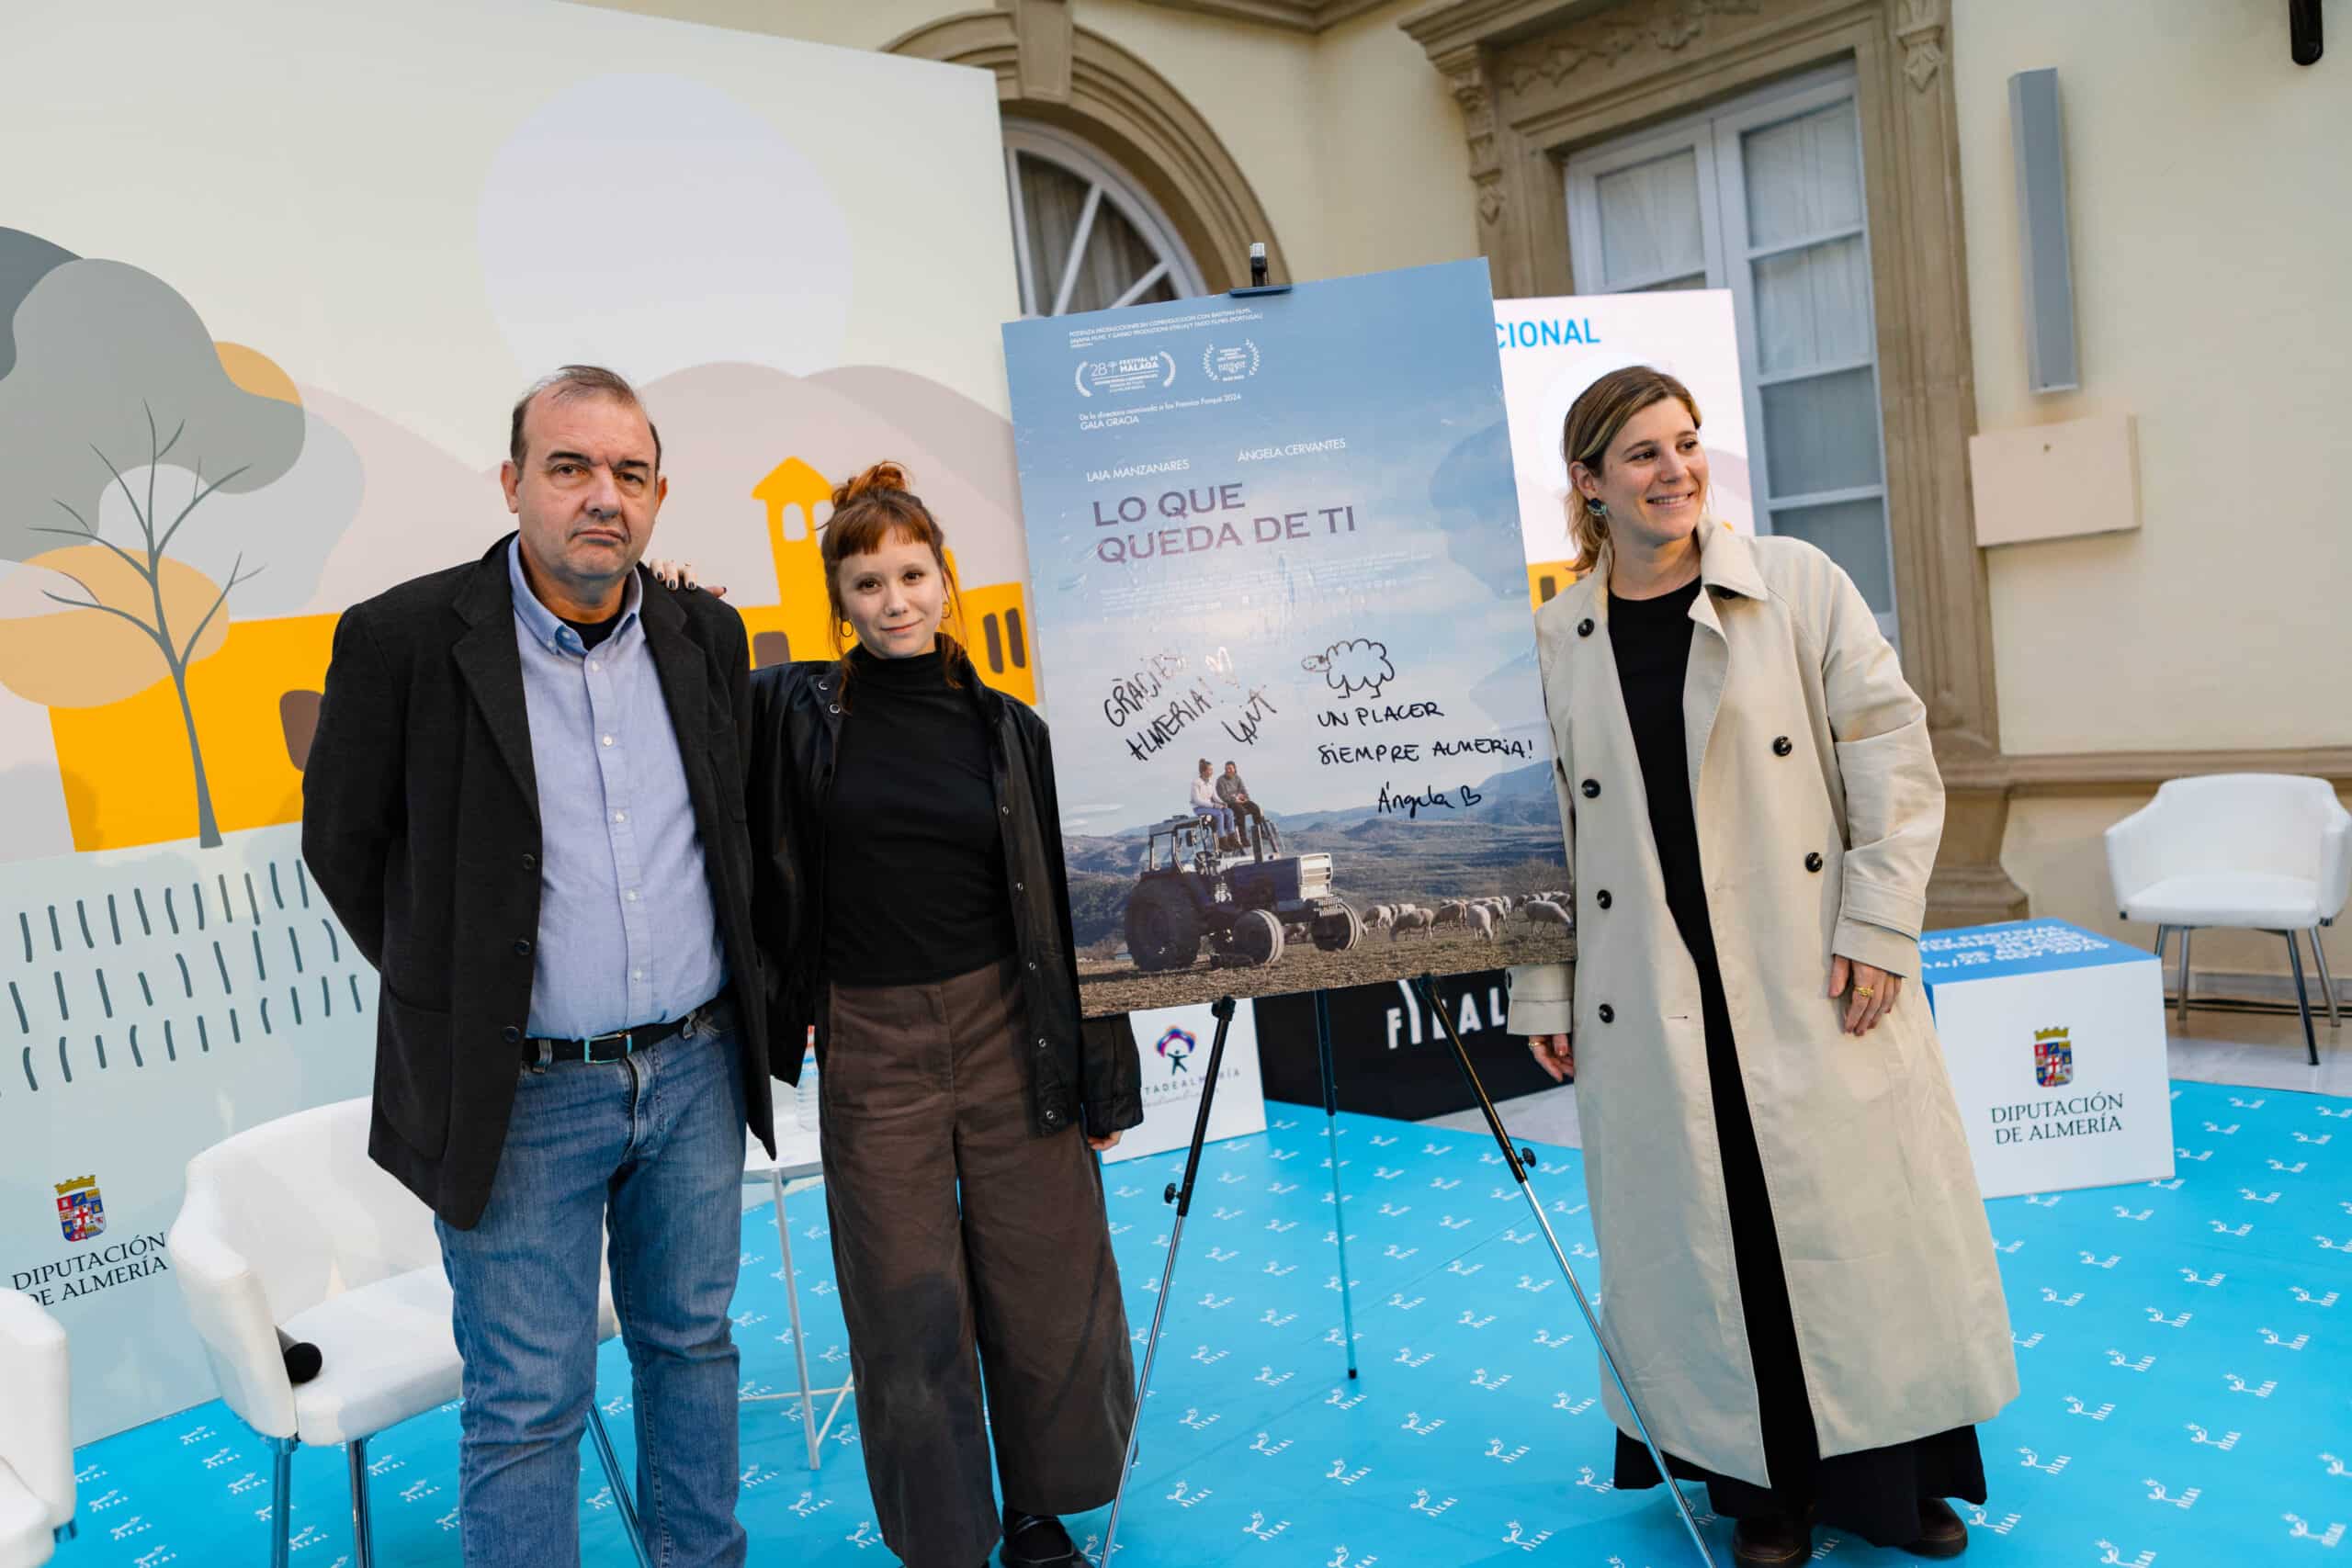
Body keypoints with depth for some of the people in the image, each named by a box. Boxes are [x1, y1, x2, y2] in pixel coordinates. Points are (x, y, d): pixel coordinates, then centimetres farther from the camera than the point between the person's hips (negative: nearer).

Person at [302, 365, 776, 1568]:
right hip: (523, 1093, -4)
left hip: (697, 1071, 4)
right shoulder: (403, 638, -11)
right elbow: (343, 846, 0)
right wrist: (453, 994, 5)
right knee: (526, 1404, 8)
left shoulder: (705, 636, 2)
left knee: (692, 1343, 20)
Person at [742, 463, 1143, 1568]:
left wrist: (1103, 1075, 4)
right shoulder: (793, 711, -1)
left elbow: (1067, 909, 5)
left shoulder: (1007, 729, 2)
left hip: (1010, 1032, 1)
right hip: (871, 1049, -1)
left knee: (1047, 1294, 9)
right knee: (909, 1316, 8)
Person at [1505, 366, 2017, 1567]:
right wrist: (1540, 991, 6)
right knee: (1711, 1235, 8)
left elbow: (1891, 749, -1)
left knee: (1857, 1212, 7)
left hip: (1812, 978, -1)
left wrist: (1878, 925, -8)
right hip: (1654, 1003, 1)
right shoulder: (1551, 642, 5)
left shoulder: (1797, 585, 1)